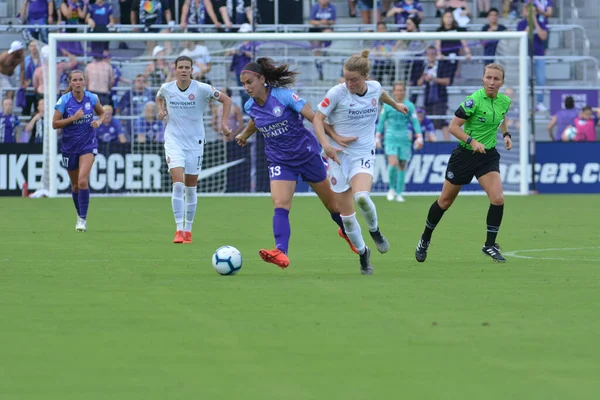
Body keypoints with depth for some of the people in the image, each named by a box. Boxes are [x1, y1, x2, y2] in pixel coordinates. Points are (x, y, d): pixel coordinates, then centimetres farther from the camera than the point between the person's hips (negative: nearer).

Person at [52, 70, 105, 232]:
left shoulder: (92, 98, -5)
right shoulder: (64, 100, -10)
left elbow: (102, 113, 14)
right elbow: (55, 123, -10)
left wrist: (98, 122, -8)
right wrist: (73, 118, -21)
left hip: (87, 144, -1)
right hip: (69, 145, 1)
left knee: (83, 181, -18)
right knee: (75, 185, 12)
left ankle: (83, 218, -11)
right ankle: (80, 214, 33)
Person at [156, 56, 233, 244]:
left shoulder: (201, 89, -9)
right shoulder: (166, 88, -2)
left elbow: (226, 99, 0)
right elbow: (159, 98, 23)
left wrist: (223, 123, -10)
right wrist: (161, 110, 2)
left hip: (195, 142, 0)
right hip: (174, 141, 0)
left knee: (191, 188, 8)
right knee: (178, 184, -17)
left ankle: (188, 229, 21)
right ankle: (179, 229, -17)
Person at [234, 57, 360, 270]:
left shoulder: (283, 95, -21)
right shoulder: (250, 106, -4)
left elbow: (313, 116, -24)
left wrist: (336, 137, -34)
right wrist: (244, 135, 40)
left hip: (306, 154, -3)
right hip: (280, 162, 3)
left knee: (331, 202, 14)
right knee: (280, 205, -20)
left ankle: (347, 231, 42)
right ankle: (281, 252, -33)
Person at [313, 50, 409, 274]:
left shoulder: (374, 88, -2)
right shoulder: (337, 93, -12)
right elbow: (318, 118, -7)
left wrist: (395, 105, 43)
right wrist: (325, 143, -23)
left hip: (364, 154, 0)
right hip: (339, 155, 0)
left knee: (361, 197, -28)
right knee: (346, 212, 0)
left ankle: (375, 231, 3)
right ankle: (363, 254, 21)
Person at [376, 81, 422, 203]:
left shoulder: (409, 106, 3)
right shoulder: (387, 105, 4)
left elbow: (415, 123, 1)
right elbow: (381, 122, 10)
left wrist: (419, 138, -8)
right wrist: (377, 138, 8)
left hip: (405, 138, 1)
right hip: (391, 138, -1)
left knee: (402, 166, 3)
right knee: (393, 164, -17)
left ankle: (399, 193, 14)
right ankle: (392, 188, 4)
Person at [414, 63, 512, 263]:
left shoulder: (504, 102, -2)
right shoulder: (474, 100, -21)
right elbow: (453, 126, -18)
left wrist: (506, 134, 7)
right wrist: (472, 141, -29)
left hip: (488, 156, 4)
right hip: (465, 155, -4)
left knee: (497, 198, -16)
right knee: (445, 201, 10)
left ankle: (490, 245, -1)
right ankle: (425, 239, 33)